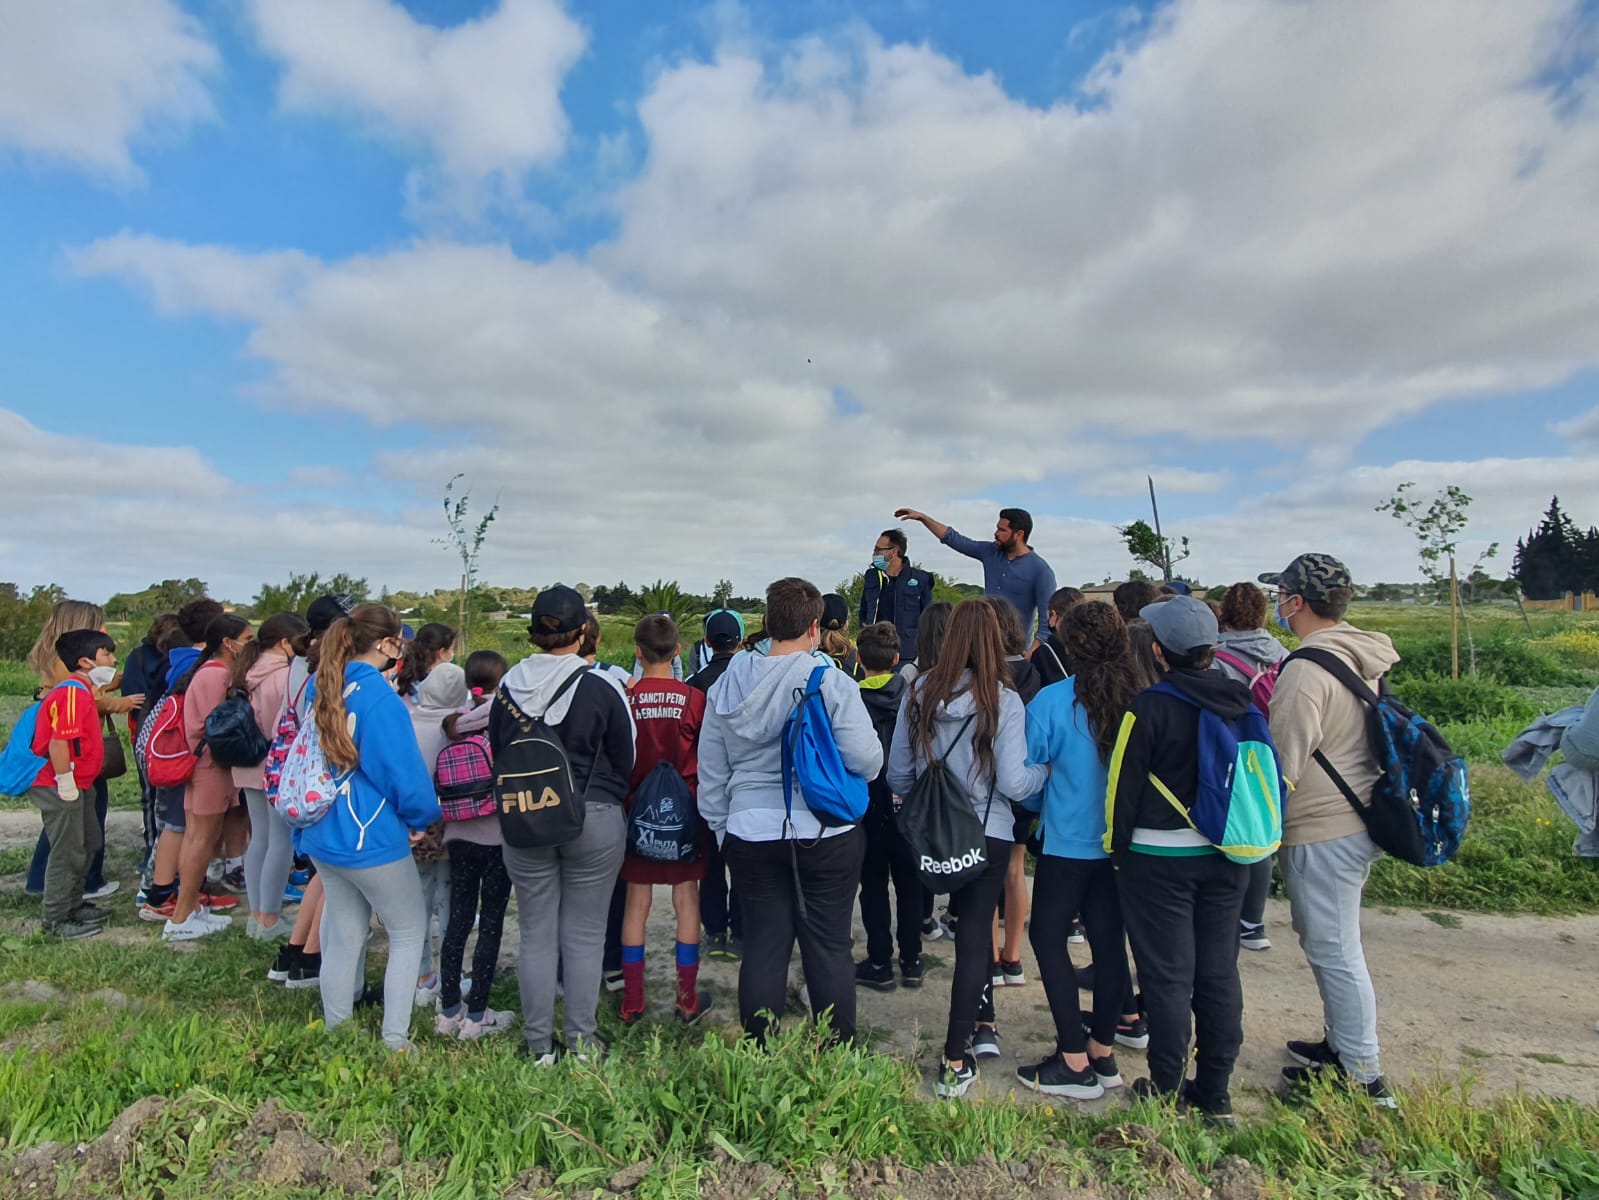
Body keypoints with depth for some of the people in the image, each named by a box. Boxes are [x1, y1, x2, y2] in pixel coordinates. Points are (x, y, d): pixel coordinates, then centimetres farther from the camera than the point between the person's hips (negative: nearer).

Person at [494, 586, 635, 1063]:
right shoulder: (602, 688, -13)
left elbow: (496, 754, 8)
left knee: (536, 933, 13)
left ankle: (539, 1045, 24)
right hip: (594, 821, -3)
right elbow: (625, 761, -3)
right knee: (584, 935, 9)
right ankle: (581, 1041, 19)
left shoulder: (508, 686, -4)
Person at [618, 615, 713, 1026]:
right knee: (686, 900, 10)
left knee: (636, 903, 11)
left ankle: (632, 1003, 19)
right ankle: (688, 1000, 18)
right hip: (685, 811, -1)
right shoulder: (694, 699, -9)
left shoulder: (625, 699, -10)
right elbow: (707, 761, -2)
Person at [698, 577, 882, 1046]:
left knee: (763, 946, 12)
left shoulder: (727, 686, 2)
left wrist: (722, 828, 20)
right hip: (826, 836, -3)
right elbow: (868, 761, -12)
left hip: (751, 836, 3)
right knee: (829, 949, 9)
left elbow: (710, 773, 9)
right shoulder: (832, 683, -12)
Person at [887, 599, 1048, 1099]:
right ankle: (955, 1062, 14)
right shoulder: (1004, 701, -15)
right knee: (974, 935, 8)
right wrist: (1047, 769, 2)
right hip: (987, 834, -3)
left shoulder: (919, 693, -6)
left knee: (972, 923, 25)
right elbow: (1013, 784, -17)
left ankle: (983, 1023, 36)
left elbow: (897, 773, 0)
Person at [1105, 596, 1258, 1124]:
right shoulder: (1241, 703, 1)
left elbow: (1124, 785, -12)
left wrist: (1117, 847, 1)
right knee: (1219, 973, 14)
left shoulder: (1151, 707, -17)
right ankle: (1215, 1094, 25)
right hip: (1225, 857, 6)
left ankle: (1167, 1091, 17)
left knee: (1168, 976, 5)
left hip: (1159, 859, -5)